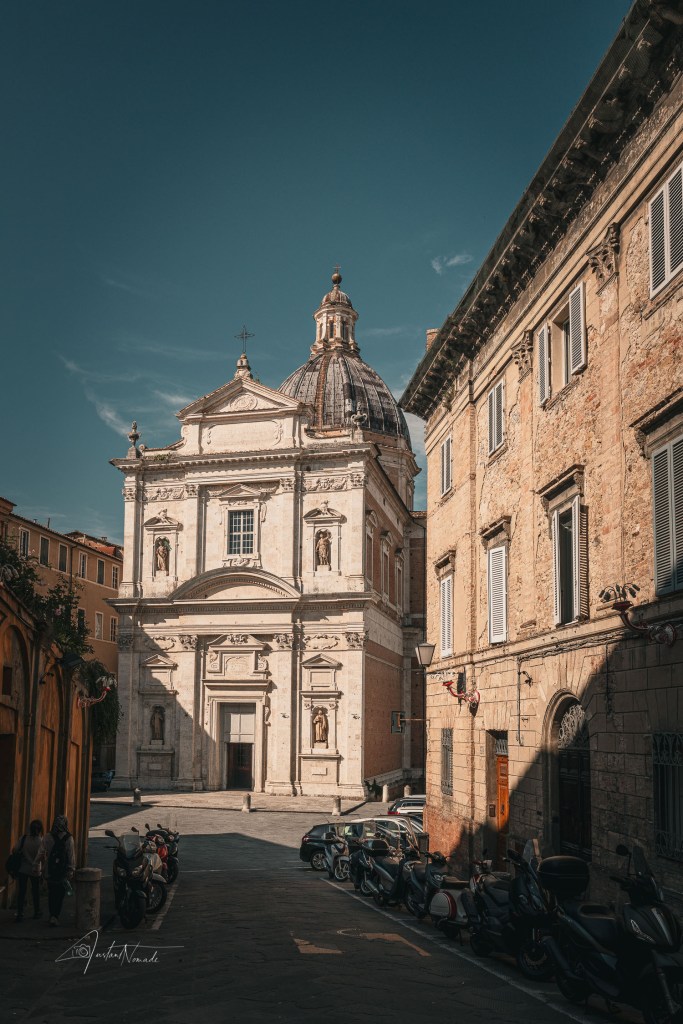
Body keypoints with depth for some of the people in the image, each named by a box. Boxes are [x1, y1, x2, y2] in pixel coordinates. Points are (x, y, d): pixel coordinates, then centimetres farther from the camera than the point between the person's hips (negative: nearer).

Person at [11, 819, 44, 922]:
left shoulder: (23, 838, -6)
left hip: (22, 870, 1)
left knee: (21, 891, 7)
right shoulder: (41, 841, -12)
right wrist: (35, 865, -23)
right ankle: (36, 912, 27)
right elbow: (40, 854, -27)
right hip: (35, 871, -1)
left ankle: (19, 914, 3)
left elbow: (15, 850, -10)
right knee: (36, 892, 15)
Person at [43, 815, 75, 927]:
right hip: (63, 871, -2)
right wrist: (71, 871, 1)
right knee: (60, 895, 4)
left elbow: (43, 853, 1)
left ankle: (52, 915, 19)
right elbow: (71, 856, -7)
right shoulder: (68, 838, -10)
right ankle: (55, 916, -3)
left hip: (50, 870, 2)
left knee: (51, 893, 15)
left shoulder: (48, 837, -5)